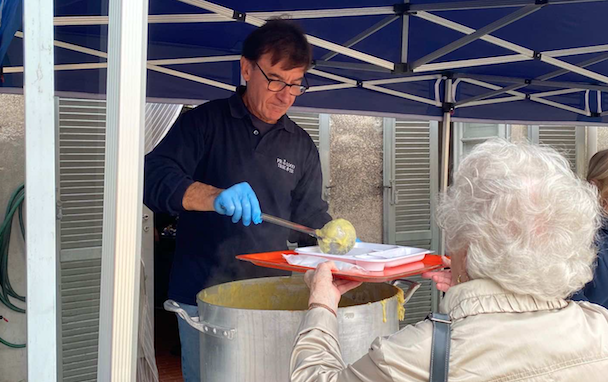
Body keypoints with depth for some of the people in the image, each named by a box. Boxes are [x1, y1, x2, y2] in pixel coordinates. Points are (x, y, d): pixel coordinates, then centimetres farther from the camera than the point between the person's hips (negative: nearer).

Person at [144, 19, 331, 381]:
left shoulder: (302, 146, 10)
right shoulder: (204, 122, -1)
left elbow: (310, 216, 11)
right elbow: (155, 178, -13)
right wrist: (215, 197, -30)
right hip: (203, 296, -3)